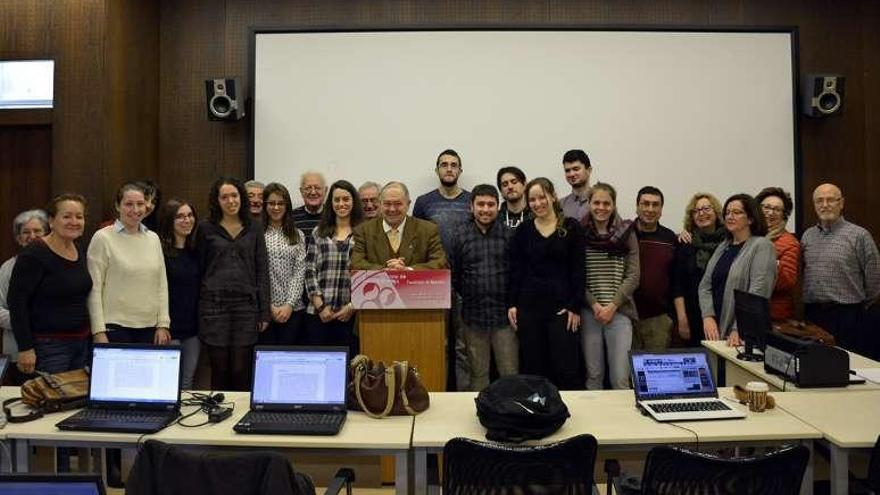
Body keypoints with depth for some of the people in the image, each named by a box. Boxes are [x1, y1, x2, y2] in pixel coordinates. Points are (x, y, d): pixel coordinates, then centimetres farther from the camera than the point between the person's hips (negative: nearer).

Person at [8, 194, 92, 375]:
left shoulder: (79, 251, 9)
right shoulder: (34, 255, -12)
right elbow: (17, 302, -14)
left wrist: (97, 333, 15)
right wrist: (25, 348, -17)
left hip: (82, 342, 7)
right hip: (49, 346, -7)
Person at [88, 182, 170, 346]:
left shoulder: (153, 238, 9)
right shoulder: (103, 238, -3)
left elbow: (162, 284, 10)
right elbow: (94, 289, -5)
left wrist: (163, 324, 4)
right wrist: (99, 331, -9)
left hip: (149, 327, 4)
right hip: (115, 327, -4)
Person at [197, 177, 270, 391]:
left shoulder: (254, 229, 7)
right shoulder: (206, 228, 5)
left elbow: (262, 271, 6)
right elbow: (199, 268, 6)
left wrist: (264, 311, 1)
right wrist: (196, 308, 1)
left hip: (246, 304, 1)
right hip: (214, 304, 0)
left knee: (241, 371, 2)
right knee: (219, 371, 5)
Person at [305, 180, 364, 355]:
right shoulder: (319, 233, 11)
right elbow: (310, 271, 6)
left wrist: (353, 306, -8)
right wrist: (320, 306, -4)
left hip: (351, 313, -2)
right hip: (319, 313, 2)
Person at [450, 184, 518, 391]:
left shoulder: (509, 234, 0)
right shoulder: (460, 235, 2)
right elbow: (453, 274, 6)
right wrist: (468, 295, 6)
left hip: (505, 314, -1)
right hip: (473, 315, 1)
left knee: (511, 374, 4)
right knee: (478, 374, 13)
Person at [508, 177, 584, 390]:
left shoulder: (571, 228, 1)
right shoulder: (523, 230, 7)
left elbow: (579, 270, 0)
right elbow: (515, 270, 8)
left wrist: (575, 307, -6)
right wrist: (511, 304, 1)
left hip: (561, 306, -2)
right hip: (528, 306, 2)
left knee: (567, 368, -2)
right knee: (532, 367, 7)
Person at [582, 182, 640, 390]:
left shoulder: (626, 233, 3)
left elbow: (633, 276, 1)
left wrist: (612, 306, -8)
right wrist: (594, 304, -9)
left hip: (619, 312, 0)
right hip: (589, 312, 1)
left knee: (620, 377, -3)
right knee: (593, 374, 7)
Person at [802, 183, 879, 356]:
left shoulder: (859, 235, -4)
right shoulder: (807, 236, 11)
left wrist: (859, 305, 5)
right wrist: (812, 304, 12)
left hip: (847, 315, -4)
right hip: (812, 314, 4)